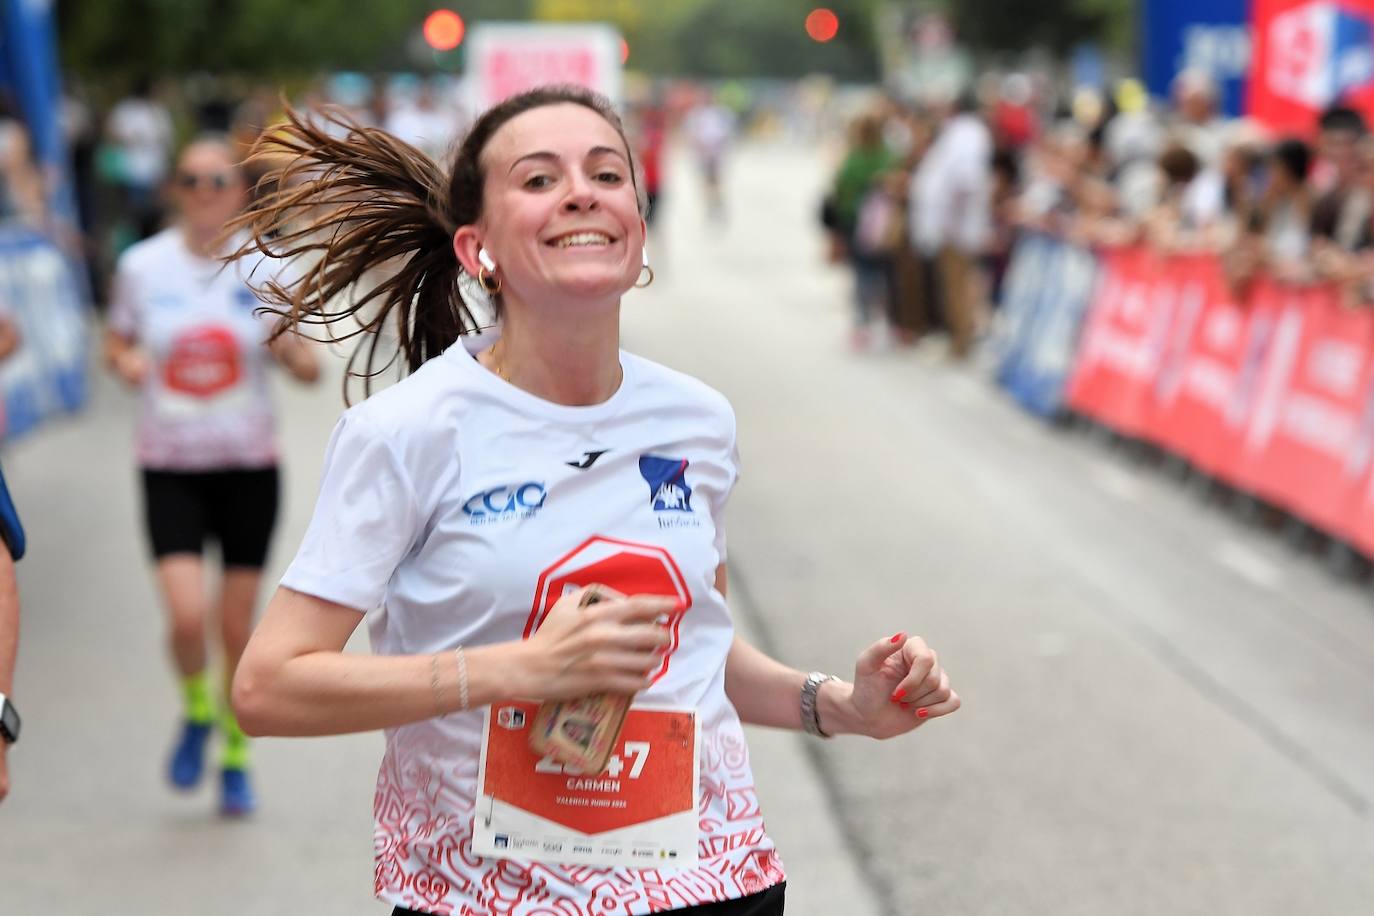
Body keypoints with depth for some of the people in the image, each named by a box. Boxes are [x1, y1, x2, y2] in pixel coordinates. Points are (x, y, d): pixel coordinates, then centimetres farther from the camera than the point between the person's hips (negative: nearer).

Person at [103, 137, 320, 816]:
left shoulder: (264, 269, -1)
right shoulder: (142, 265, -1)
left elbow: (309, 371, 3)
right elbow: (116, 342, 13)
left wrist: (293, 353, -19)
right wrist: (125, 360, -10)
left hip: (248, 464, 1)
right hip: (170, 466, -1)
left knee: (237, 626, 5)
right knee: (187, 614, -16)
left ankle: (236, 757, 25)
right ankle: (196, 712, 16)